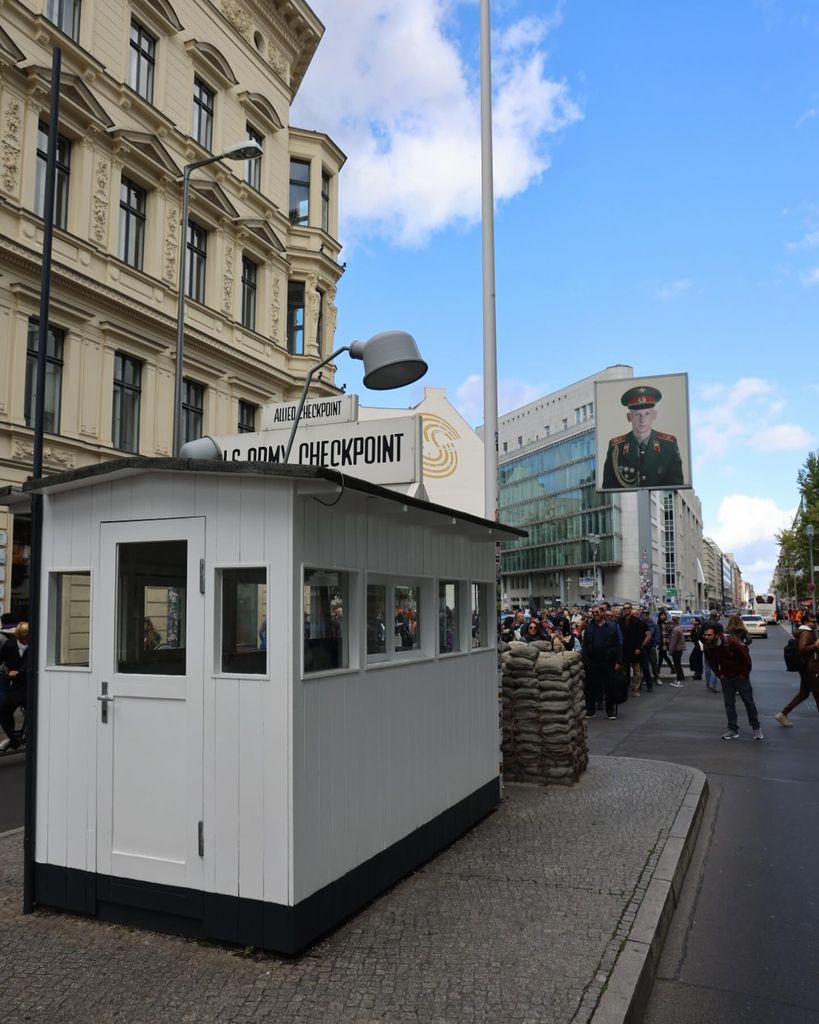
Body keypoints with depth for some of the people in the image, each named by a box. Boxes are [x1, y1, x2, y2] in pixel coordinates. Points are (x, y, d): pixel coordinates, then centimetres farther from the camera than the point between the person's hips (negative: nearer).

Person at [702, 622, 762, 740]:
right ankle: (733, 730, 12)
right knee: (729, 703, 5)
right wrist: (719, 674, 5)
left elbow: (745, 657, -20)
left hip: (740, 676, -5)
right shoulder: (708, 646, -12)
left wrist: (744, 673, -12)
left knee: (748, 701, 7)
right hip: (726, 677, 5)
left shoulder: (731, 642, -29)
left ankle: (756, 728, 21)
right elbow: (711, 661, 9)